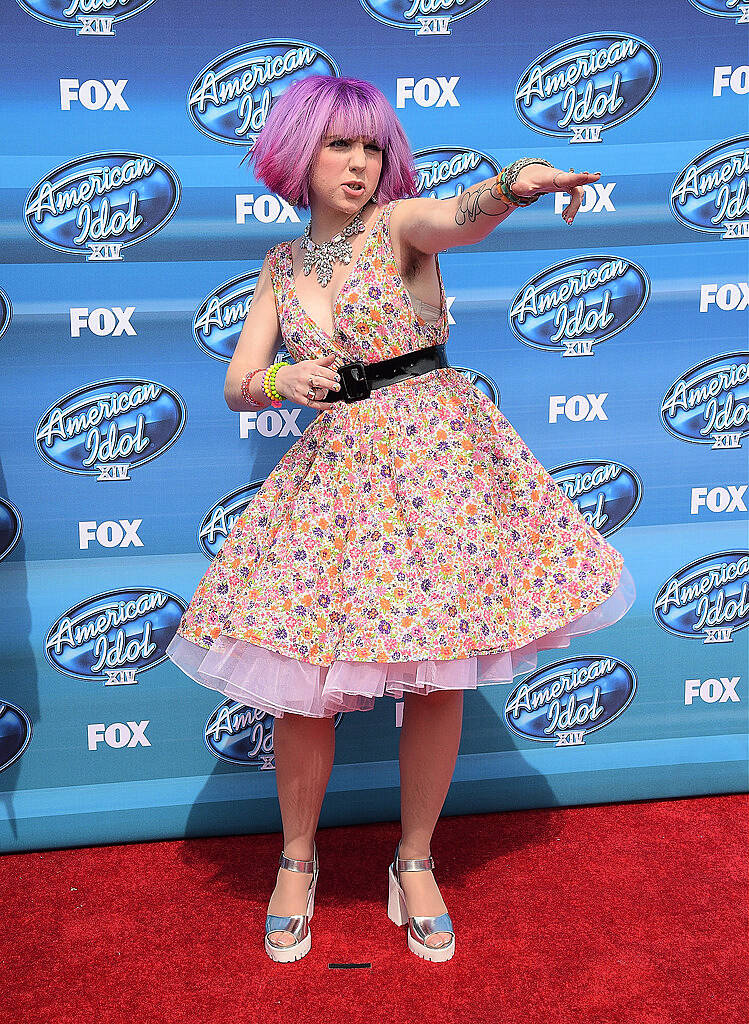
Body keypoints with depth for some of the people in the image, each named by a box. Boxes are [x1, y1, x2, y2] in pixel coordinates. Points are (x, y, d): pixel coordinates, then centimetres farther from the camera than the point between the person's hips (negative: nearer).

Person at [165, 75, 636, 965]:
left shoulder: (400, 222, 0)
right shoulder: (281, 265, 11)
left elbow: (463, 215, -24)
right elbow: (236, 387, 8)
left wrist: (514, 182, -46)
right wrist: (282, 381, -15)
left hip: (437, 453, -2)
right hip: (335, 464, 2)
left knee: (438, 676, 2)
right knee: (306, 681, 0)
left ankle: (415, 864, 25)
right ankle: (296, 860, 26)